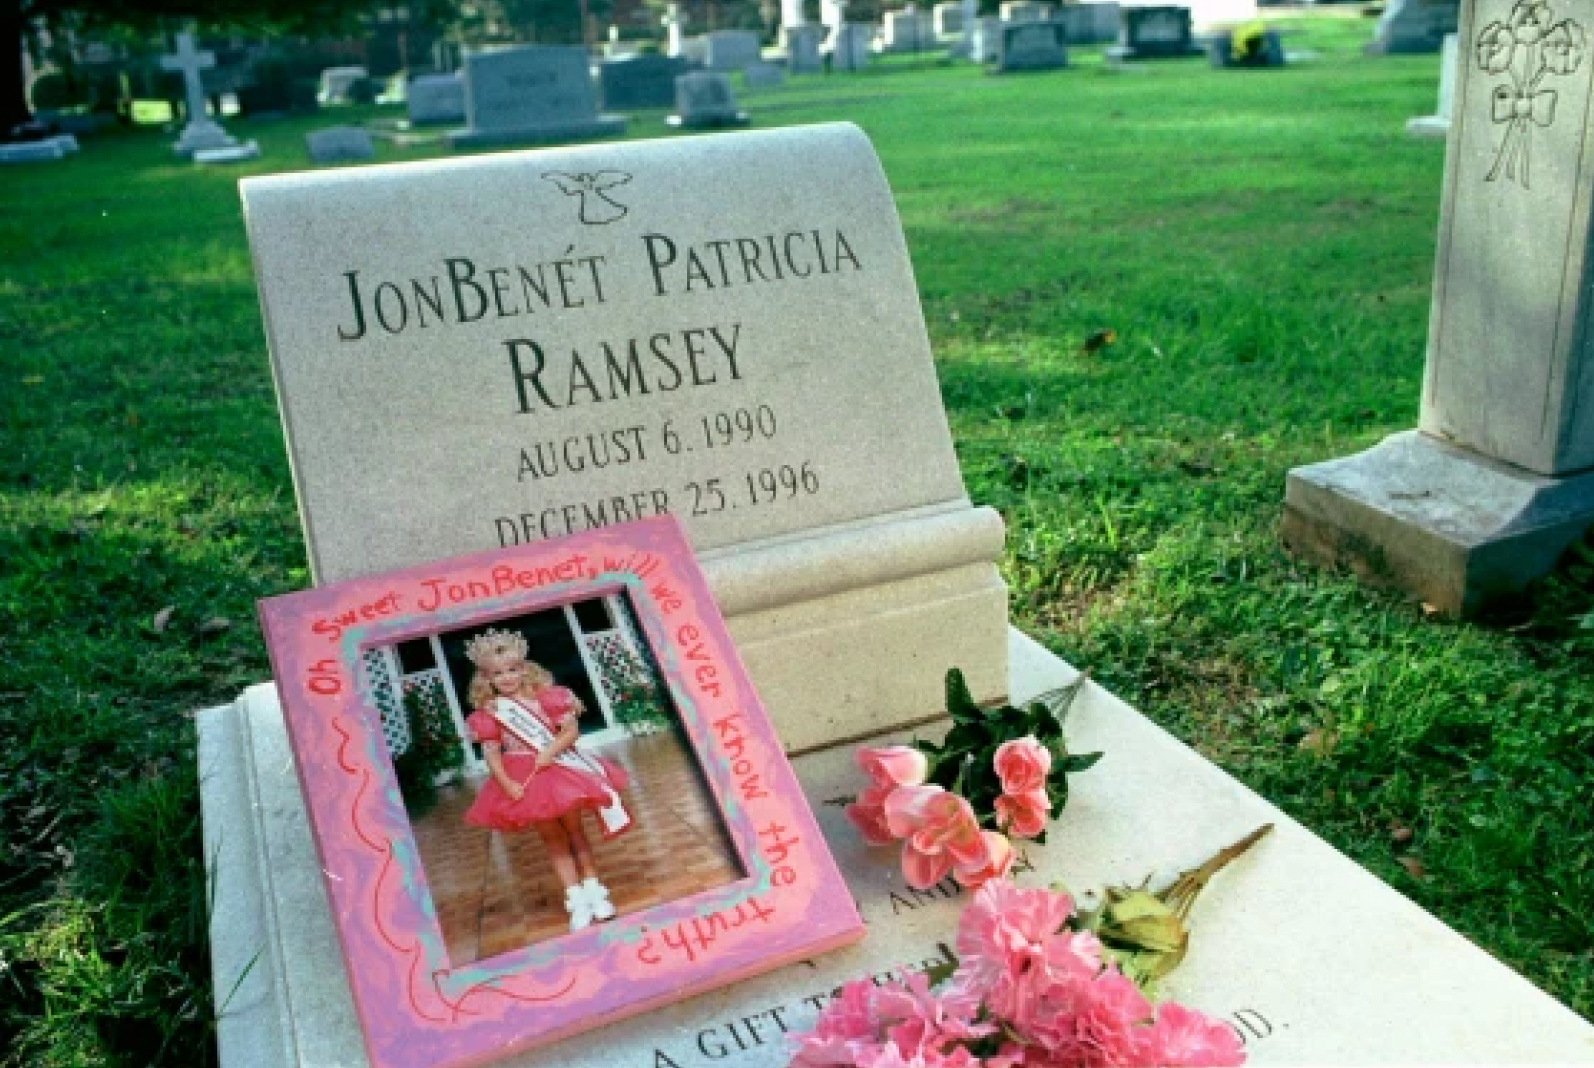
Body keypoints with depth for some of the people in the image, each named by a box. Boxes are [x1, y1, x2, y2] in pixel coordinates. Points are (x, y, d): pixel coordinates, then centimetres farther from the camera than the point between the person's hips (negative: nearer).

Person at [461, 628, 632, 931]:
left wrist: (549, 752, -25)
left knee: (575, 829, 7)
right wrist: (507, 785, -20)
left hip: (559, 769, -1)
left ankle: (593, 888, 19)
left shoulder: (545, 698, -6)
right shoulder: (488, 714, -5)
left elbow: (571, 731, -10)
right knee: (553, 839, 7)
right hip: (526, 782, 1)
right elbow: (492, 754, -8)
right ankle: (576, 898, 12)